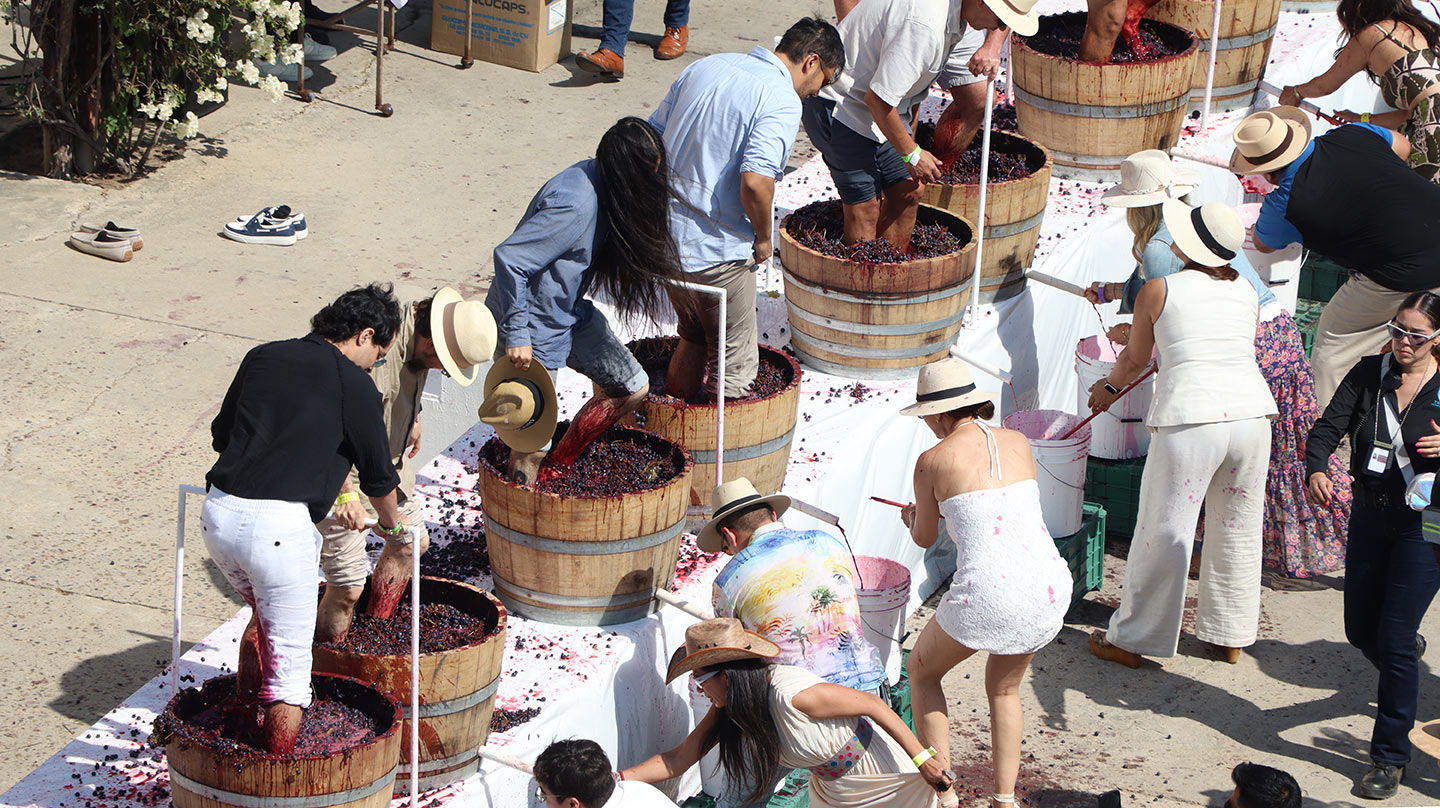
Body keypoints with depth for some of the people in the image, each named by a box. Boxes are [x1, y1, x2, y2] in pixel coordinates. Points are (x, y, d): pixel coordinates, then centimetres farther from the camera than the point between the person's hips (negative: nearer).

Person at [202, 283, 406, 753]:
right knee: (289, 660, 6)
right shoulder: (354, 385, 0)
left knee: (264, 614, 32)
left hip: (217, 514, 7)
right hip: (277, 526, -6)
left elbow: (221, 434, 23)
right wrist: (393, 525, 30)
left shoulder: (262, 357, 15)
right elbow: (378, 476, 10)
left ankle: (242, 722, 37)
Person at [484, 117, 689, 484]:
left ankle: (560, 466, 24)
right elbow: (508, 258, -31)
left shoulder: (598, 181, -3)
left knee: (633, 387, 14)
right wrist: (516, 336, -27)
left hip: (571, 312, 10)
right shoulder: (576, 206, -31)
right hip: (535, 325, -10)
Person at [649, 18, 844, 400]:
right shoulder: (783, 101, -15)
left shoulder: (705, 67, 9)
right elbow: (755, 181, -27)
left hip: (665, 235, 8)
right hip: (716, 252, -8)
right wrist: (764, 237, -10)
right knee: (734, 366, 8)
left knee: (693, 337, 28)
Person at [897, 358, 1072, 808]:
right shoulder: (1019, 443, 11)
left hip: (986, 595, -4)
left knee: (921, 671, 24)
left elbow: (925, 538, 14)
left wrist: (913, 517, 38)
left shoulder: (933, 460, -1)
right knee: (1003, 688, 30)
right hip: (1047, 586, 5)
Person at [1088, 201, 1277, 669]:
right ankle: (1230, 637, 30)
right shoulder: (1247, 292, 14)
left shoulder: (1158, 291, 3)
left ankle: (1131, 640, 16)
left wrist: (1109, 388, 39)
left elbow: (1135, 359, 18)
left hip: (1191, 419, -4)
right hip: (1251, 411, 4)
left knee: (1164, 533, 5)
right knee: (1237, 531, 17)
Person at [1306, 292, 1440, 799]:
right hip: (1370, 515, 5)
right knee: (1361, 631, 15)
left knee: (1394, 641, -7)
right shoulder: (1369, 374, 0)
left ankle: (1390, 756, 7)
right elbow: (1329, 426, -7)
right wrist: (1316, 469, -26)